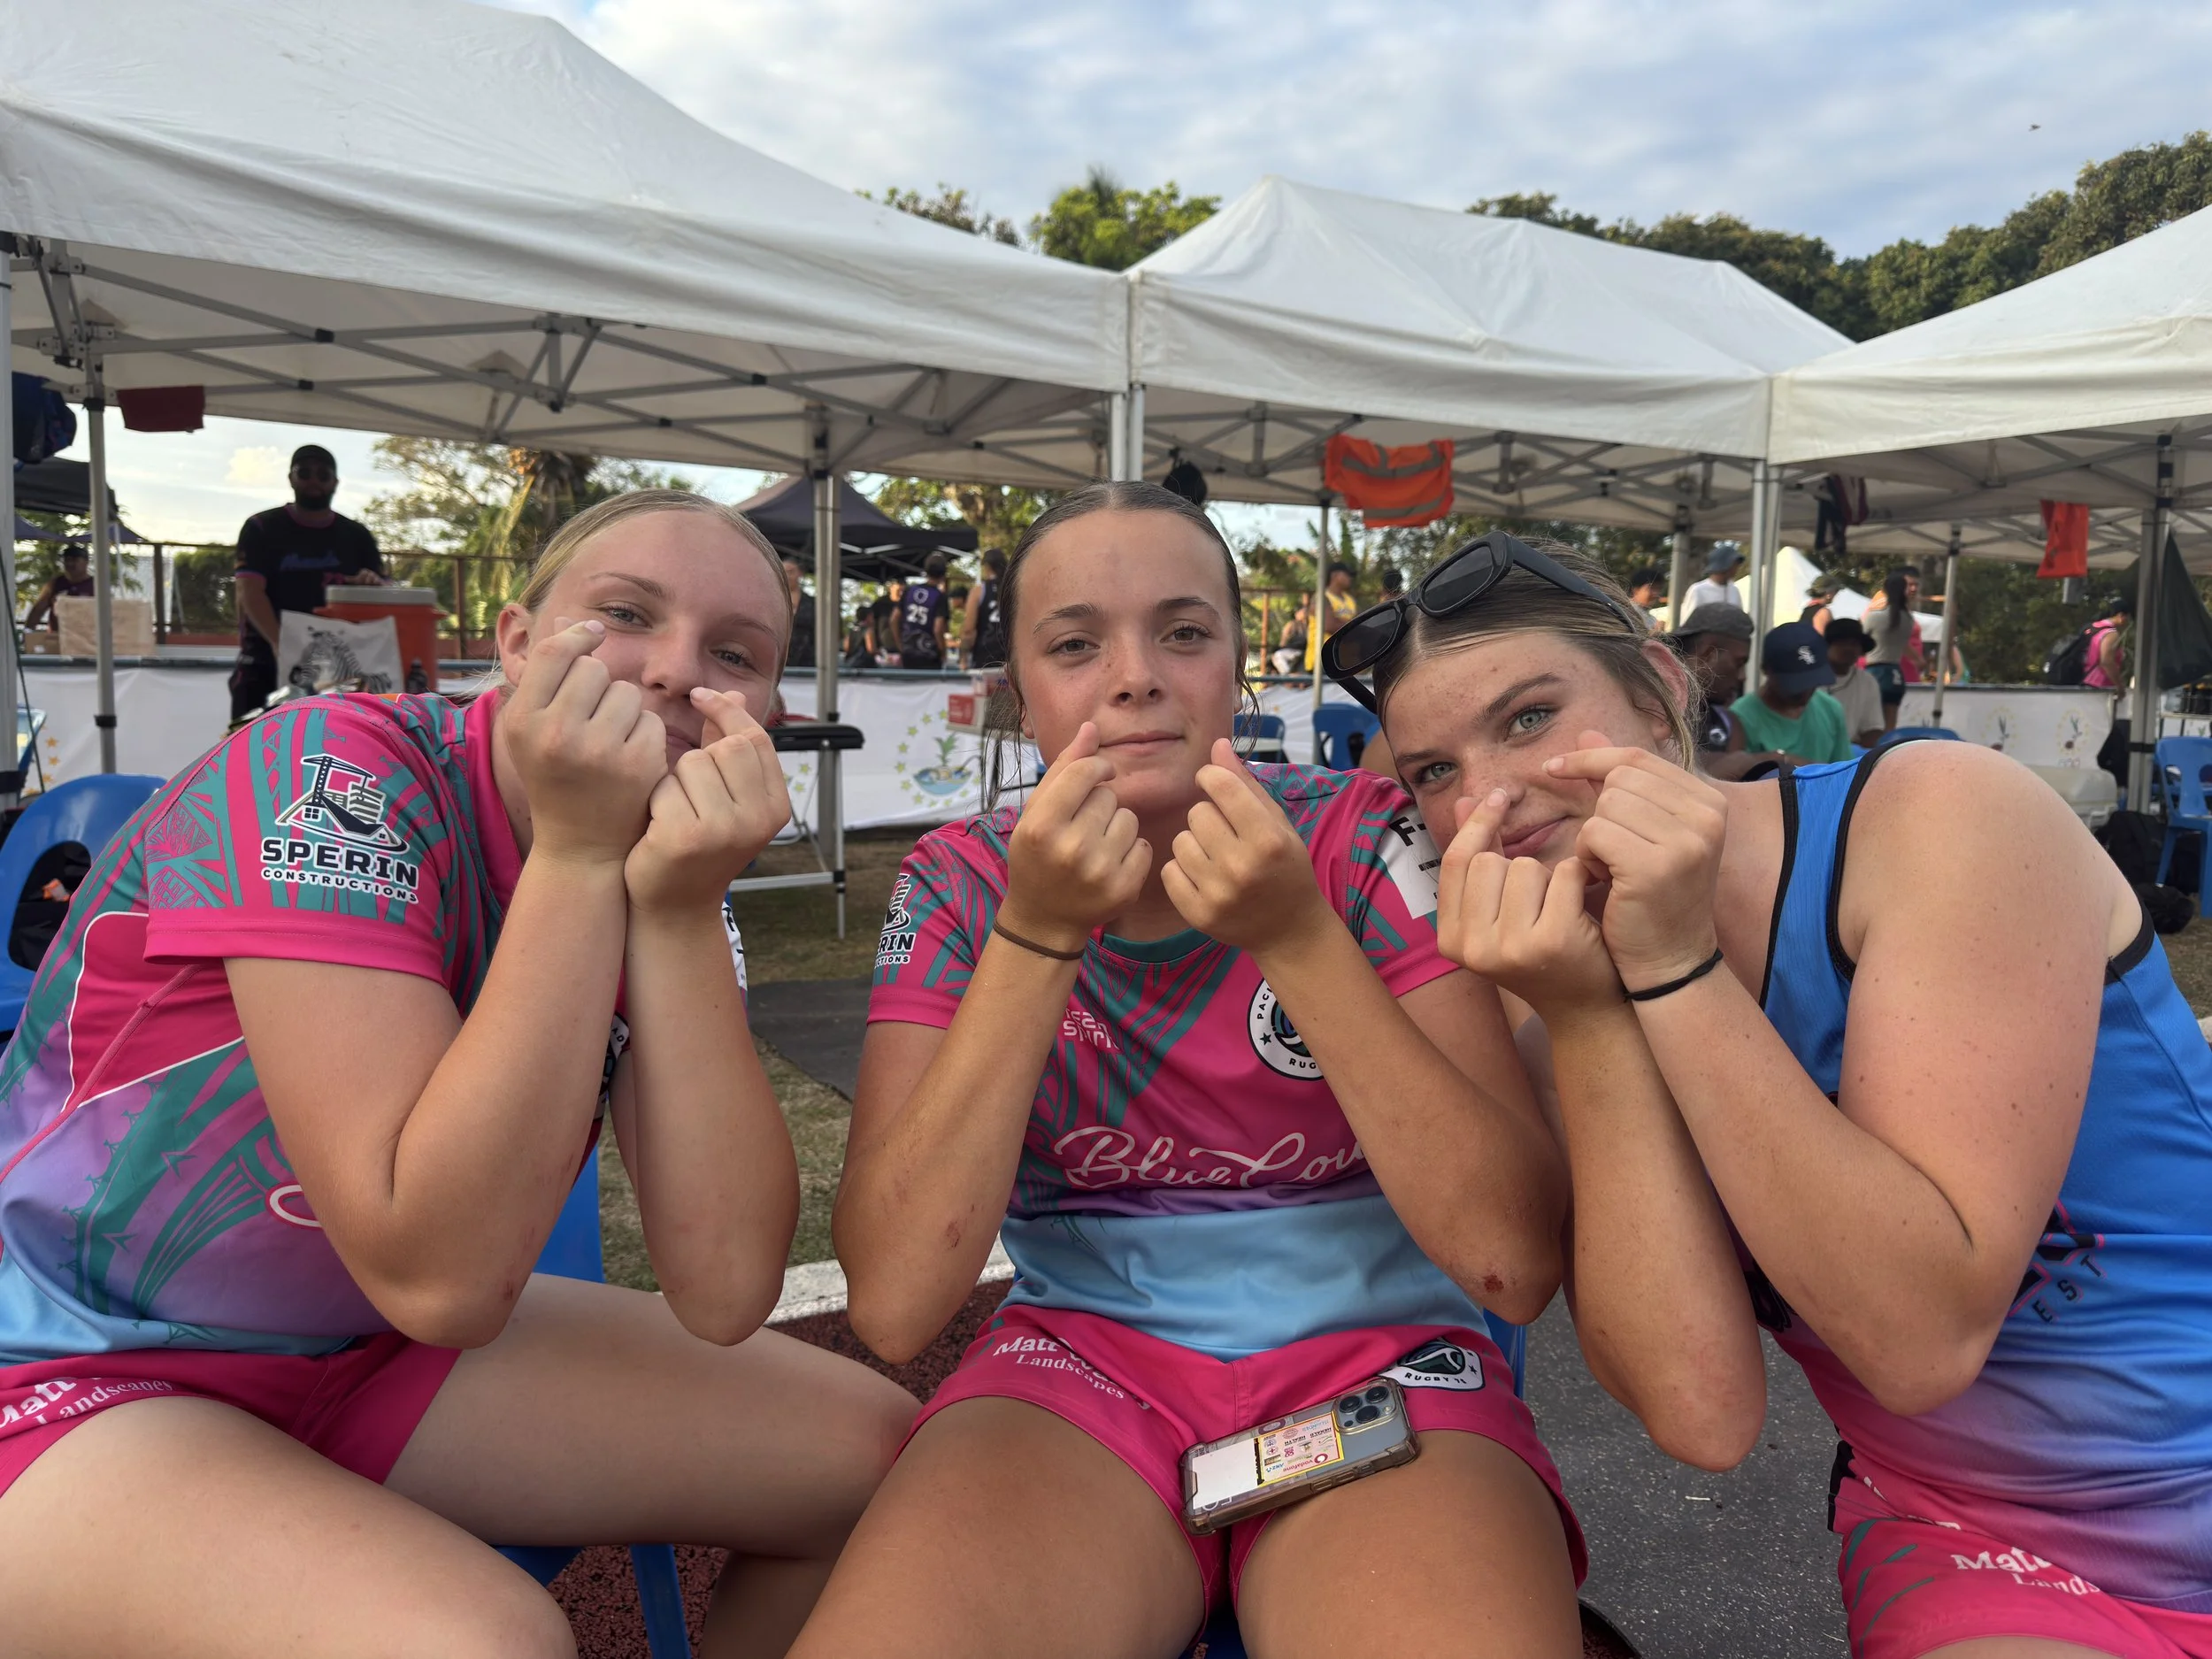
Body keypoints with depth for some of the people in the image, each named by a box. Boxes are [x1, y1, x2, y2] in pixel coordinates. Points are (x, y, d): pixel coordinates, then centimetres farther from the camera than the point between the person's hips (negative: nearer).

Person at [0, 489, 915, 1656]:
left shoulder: (659, 876, -6)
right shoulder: (335, 776, -23)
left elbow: (724, 1294, -18)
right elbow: (439, 1277, -30)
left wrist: (681, 909, -26)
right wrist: (576, 852, -31)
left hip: (364, 1356, 6)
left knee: (876, 1453, -2)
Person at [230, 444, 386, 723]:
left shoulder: (356, 536, 13)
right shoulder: (262, 529, 4)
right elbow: (249, 590, -9)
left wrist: (373, 583, -17)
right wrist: (278, 641, -26)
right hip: (266, 664, -2)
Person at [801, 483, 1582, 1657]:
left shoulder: (1365, 841, -7)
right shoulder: (962, 885, -2)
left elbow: (1516, 1258, -15)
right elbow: (895, 1303, -14)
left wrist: (1297, 937, -24)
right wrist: (1035, 935, -21)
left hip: (1376, 1360, 0)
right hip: (1084, 1363, 1)